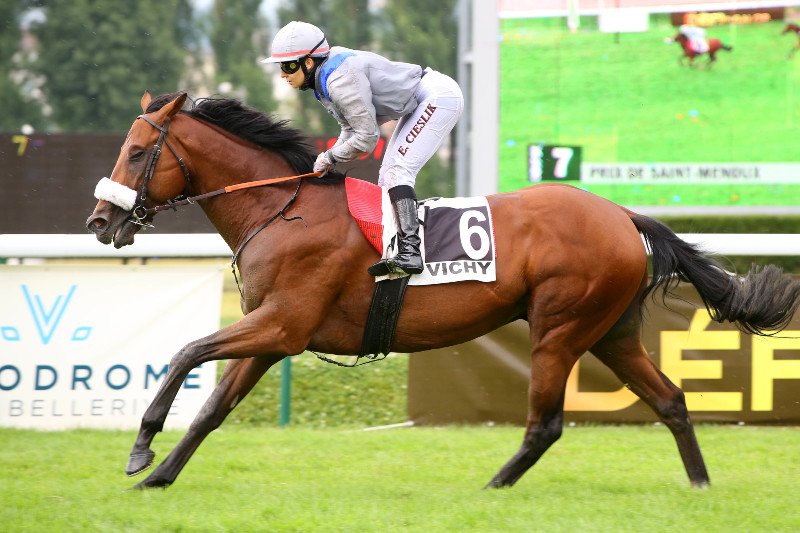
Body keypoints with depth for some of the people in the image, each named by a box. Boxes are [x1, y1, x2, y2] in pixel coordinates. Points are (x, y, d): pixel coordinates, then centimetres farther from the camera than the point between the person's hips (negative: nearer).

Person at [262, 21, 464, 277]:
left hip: (439, 96, -11)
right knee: (387, 177, 11)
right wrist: (327, 163, -2)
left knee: (398, 171, -22)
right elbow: (351, 128, 12)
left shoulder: (341, 80, -27)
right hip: (421, 104, 11)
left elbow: (367, 137, -24)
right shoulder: (325, 77, 4)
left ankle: (410, 252, -33)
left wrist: (330, 157, -11)